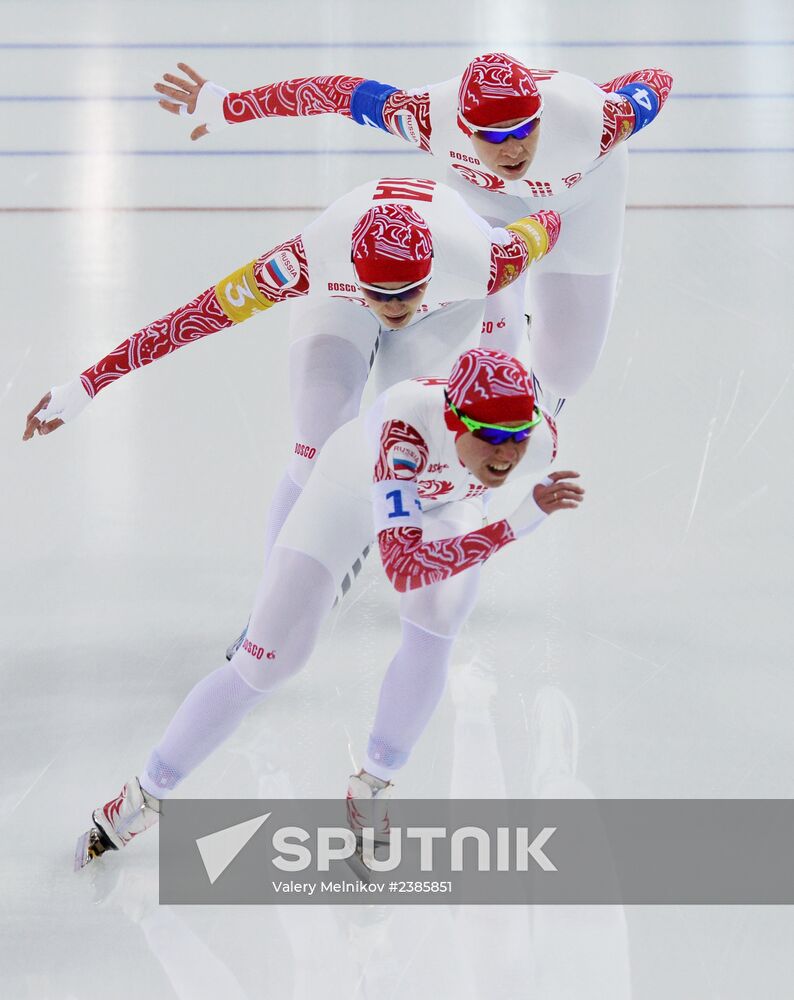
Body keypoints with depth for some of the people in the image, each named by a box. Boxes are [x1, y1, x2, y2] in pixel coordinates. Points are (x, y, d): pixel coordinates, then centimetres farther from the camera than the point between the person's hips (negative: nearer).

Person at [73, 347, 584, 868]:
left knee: (435, 631, -23)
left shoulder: (540, 439, -33)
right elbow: (404, 570, -54)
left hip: (445, 498, 3)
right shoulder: (405, 422, -48)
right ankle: (146, 794, 15)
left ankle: (372, 786, 4)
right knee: (264, 663, -4)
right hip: (353, 488, -3)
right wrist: (519, 522, -61)